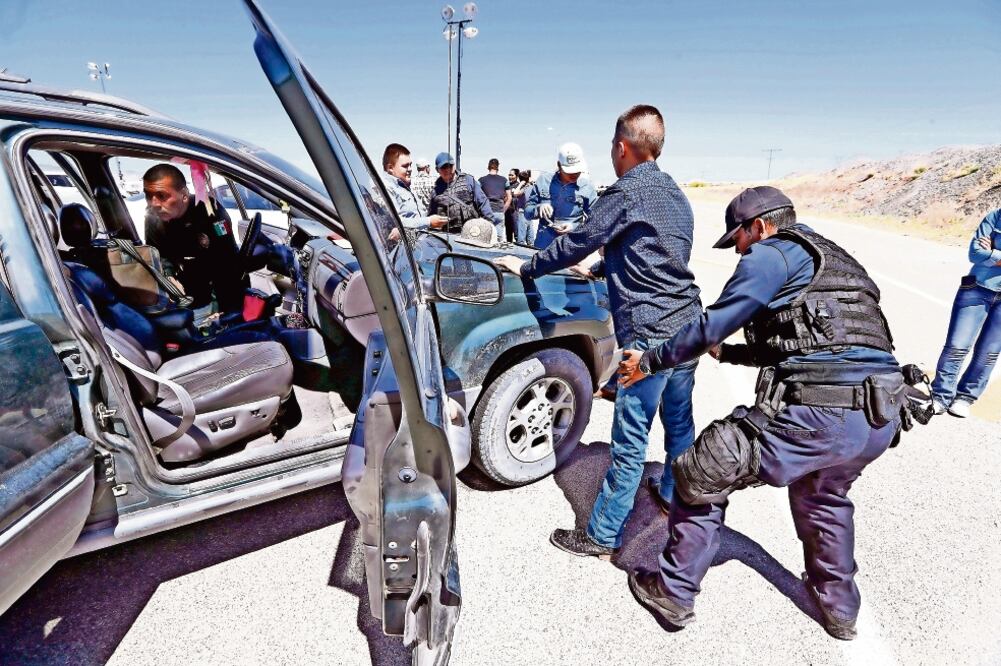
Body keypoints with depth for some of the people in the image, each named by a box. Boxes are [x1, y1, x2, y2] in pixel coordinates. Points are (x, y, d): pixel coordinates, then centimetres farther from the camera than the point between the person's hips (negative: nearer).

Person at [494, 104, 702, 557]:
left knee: (630, 442, -1)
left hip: (650, 334, -9)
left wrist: (526, 267, 7)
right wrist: (597, 268, 33)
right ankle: (673, 496, 43)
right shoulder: (673, 193, 15)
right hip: (687, 324, 9)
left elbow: (577, 242, -7)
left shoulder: (627, 193, -12)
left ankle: (602, 536, 12)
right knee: (679, 421, 22)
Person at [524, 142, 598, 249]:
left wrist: (574, 228, -17)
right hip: (543, 247, 2)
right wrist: (539, 208, -16)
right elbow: (527, 211, 6)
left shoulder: (586, 187, -2)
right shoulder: (543, 180, 2)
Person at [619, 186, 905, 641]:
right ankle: (839, 608, 47)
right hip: (881, 419, 9)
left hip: (819, 414, -9)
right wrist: (728, 353, 41)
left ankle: (673, 594, 19)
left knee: (701, 477, 7)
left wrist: (650, 361, 9)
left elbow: (711, 327, -4)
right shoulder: (836, 261, 28)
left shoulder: (772, 254, 1)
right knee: (824, 494, 36)